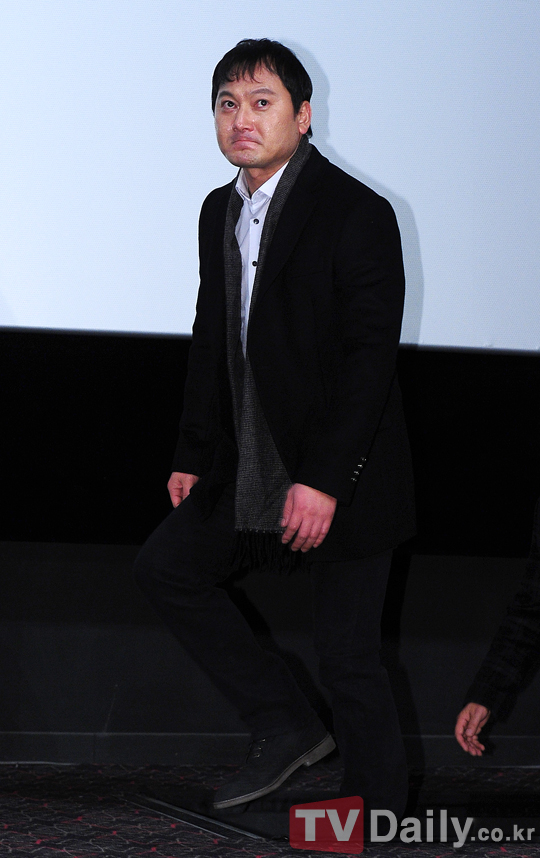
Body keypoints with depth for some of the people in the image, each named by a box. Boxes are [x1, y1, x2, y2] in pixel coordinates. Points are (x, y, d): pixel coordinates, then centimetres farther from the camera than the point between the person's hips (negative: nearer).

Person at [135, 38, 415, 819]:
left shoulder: (357, 214, -15)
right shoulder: (219, 211, 9)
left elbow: (370, 356, -18)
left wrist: (324, 480, -22)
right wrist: (193, 456, 13)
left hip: (343, 476, -8)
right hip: (250, 468, 8)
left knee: (348, 659, -3)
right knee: (168, 566, 10)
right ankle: (285, 727, 18)